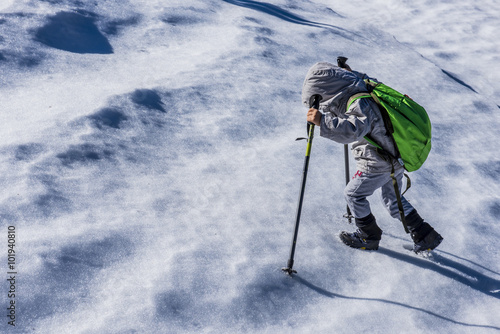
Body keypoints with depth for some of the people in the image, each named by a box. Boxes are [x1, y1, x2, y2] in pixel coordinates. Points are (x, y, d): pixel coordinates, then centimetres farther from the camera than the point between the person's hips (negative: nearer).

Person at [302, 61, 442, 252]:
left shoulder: (360, 104, -29)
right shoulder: (363, 89, 1)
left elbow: (354, 130, -47)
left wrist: (323, 121, -52)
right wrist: (352, 74, 28)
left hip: (379, 165, -10)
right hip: (397, 157, 10)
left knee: (353, 193, 10)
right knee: (392, 198, 25)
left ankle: (369, 237, 27)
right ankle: (425, 236, 32)